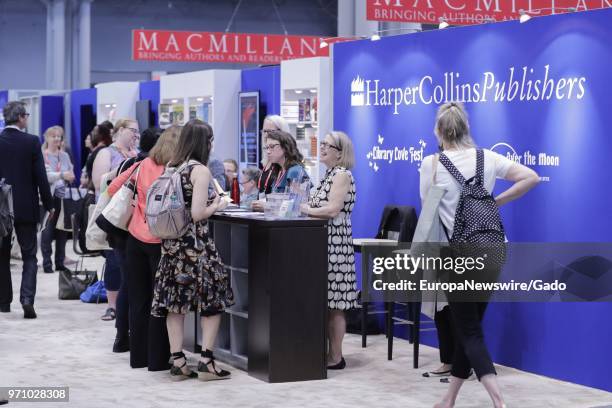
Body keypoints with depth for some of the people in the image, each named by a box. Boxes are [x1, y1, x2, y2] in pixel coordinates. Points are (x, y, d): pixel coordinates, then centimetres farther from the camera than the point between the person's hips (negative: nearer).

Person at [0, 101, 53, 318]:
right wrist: (48, 205, 2)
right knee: (29, 255, 5)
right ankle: (27, 298, -12)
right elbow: (40, 176, -8)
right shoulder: (31, 142, -9)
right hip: (26, 207, -2)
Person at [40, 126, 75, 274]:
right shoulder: (42, 155, -3)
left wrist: (70, 177, -6)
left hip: (63, 196, 5)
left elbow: (71, 175, 16)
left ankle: (60, 262, 14)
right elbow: (44, 175, -16)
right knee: (48, 231, -5)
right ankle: (47, 263, 1)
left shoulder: (64, 155, 14)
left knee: (62, 230, 6)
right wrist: (61, 175, -29)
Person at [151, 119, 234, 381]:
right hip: (194, 243, -7)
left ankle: (177, 362, 10)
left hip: (171, 242, 7)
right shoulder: (201, 171, -12)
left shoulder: (172, 168, 9)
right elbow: (197, 214, -18)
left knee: (175, 301, 8)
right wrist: (217, 206, -1)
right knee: (213, 300, 5)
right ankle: (206, 362, 1)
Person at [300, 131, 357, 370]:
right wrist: (302, 205, 1)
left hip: (335, 242, -9)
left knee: (335, 304, -5)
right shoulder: (329, 175, 19)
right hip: (322, 242, 9)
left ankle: (336, 357, 0)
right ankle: (326, 352, 15)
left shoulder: (342, 175, -9)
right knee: (325, 302, 10)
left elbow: (333, 210, -20)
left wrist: (305, 209, -10)